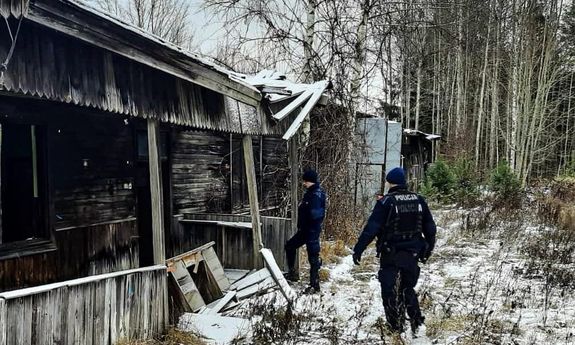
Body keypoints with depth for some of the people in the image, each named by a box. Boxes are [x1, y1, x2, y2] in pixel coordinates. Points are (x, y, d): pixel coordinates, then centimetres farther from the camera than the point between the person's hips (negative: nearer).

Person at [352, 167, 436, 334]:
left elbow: (371, 228, -18)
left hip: (391, 255, -5)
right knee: (408, 289, 22)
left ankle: (396, 328, 11)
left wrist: (358, 250, -14)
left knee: (390, 292, 7)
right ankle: (417, 324, 18)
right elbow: (430, 228, 9)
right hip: (412, 254, 5)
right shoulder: (419, 200, 3)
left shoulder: (386, 202, -13)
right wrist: (428, 249, 22)